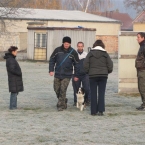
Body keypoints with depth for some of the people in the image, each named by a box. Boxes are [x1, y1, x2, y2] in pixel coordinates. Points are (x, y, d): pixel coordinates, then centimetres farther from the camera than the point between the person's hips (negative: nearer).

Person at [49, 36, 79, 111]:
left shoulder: (73, 52, -3)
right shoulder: (57, 50, -1)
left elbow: (76, 64, 4)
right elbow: (52, 60, 6)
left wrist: (76, 75, 3)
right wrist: (51, 70, -4)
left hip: (67, 75, -3)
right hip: (57, 74, 3)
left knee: (63, 90, -9)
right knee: (57, 89, 8)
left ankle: (61, 105, 0)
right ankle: (64, 102, 29)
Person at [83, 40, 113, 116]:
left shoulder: (90, 53, 1)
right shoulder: (105, 54, 1)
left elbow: (85, 64, -2)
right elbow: (110, 64, -1)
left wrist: (88, 72, 12)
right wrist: (107, 72, 16)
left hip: (93, 75, 0)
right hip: (103, 75, 0)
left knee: (93, 94, 5)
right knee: (101, 94, 4)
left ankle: (93, 111, 4)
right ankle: (100, 110, -3)